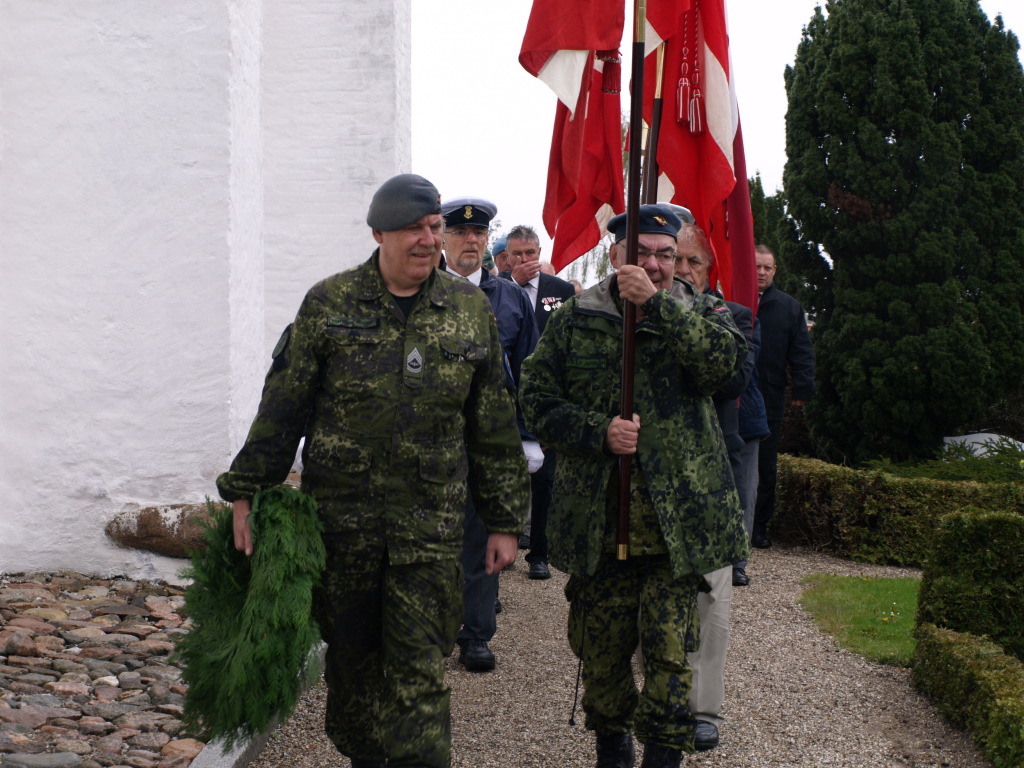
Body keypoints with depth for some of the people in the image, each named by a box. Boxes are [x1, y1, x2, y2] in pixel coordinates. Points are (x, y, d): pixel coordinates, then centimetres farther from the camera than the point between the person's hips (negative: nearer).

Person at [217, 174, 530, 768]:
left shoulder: (471, 311, 5)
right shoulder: (329, 304, 0)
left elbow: (495, 428, 9)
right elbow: (282, 408, 2)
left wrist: (504, 521, 8)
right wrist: (246, 494, 0)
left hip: (431, 529, 0)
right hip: (341, 518, 1)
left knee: (421, 674, -2)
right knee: (351, 658, 15)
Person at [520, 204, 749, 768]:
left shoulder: (699, 313, 6)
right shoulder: (573, 321, 6)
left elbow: (725, 360, -16)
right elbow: (537, 400, 3)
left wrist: (657, 304, -21)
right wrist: (599, 432, -12)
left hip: (678, 521, -1)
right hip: (596, 519, 1)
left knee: (669, 646, -2)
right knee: (601, 644, 11)